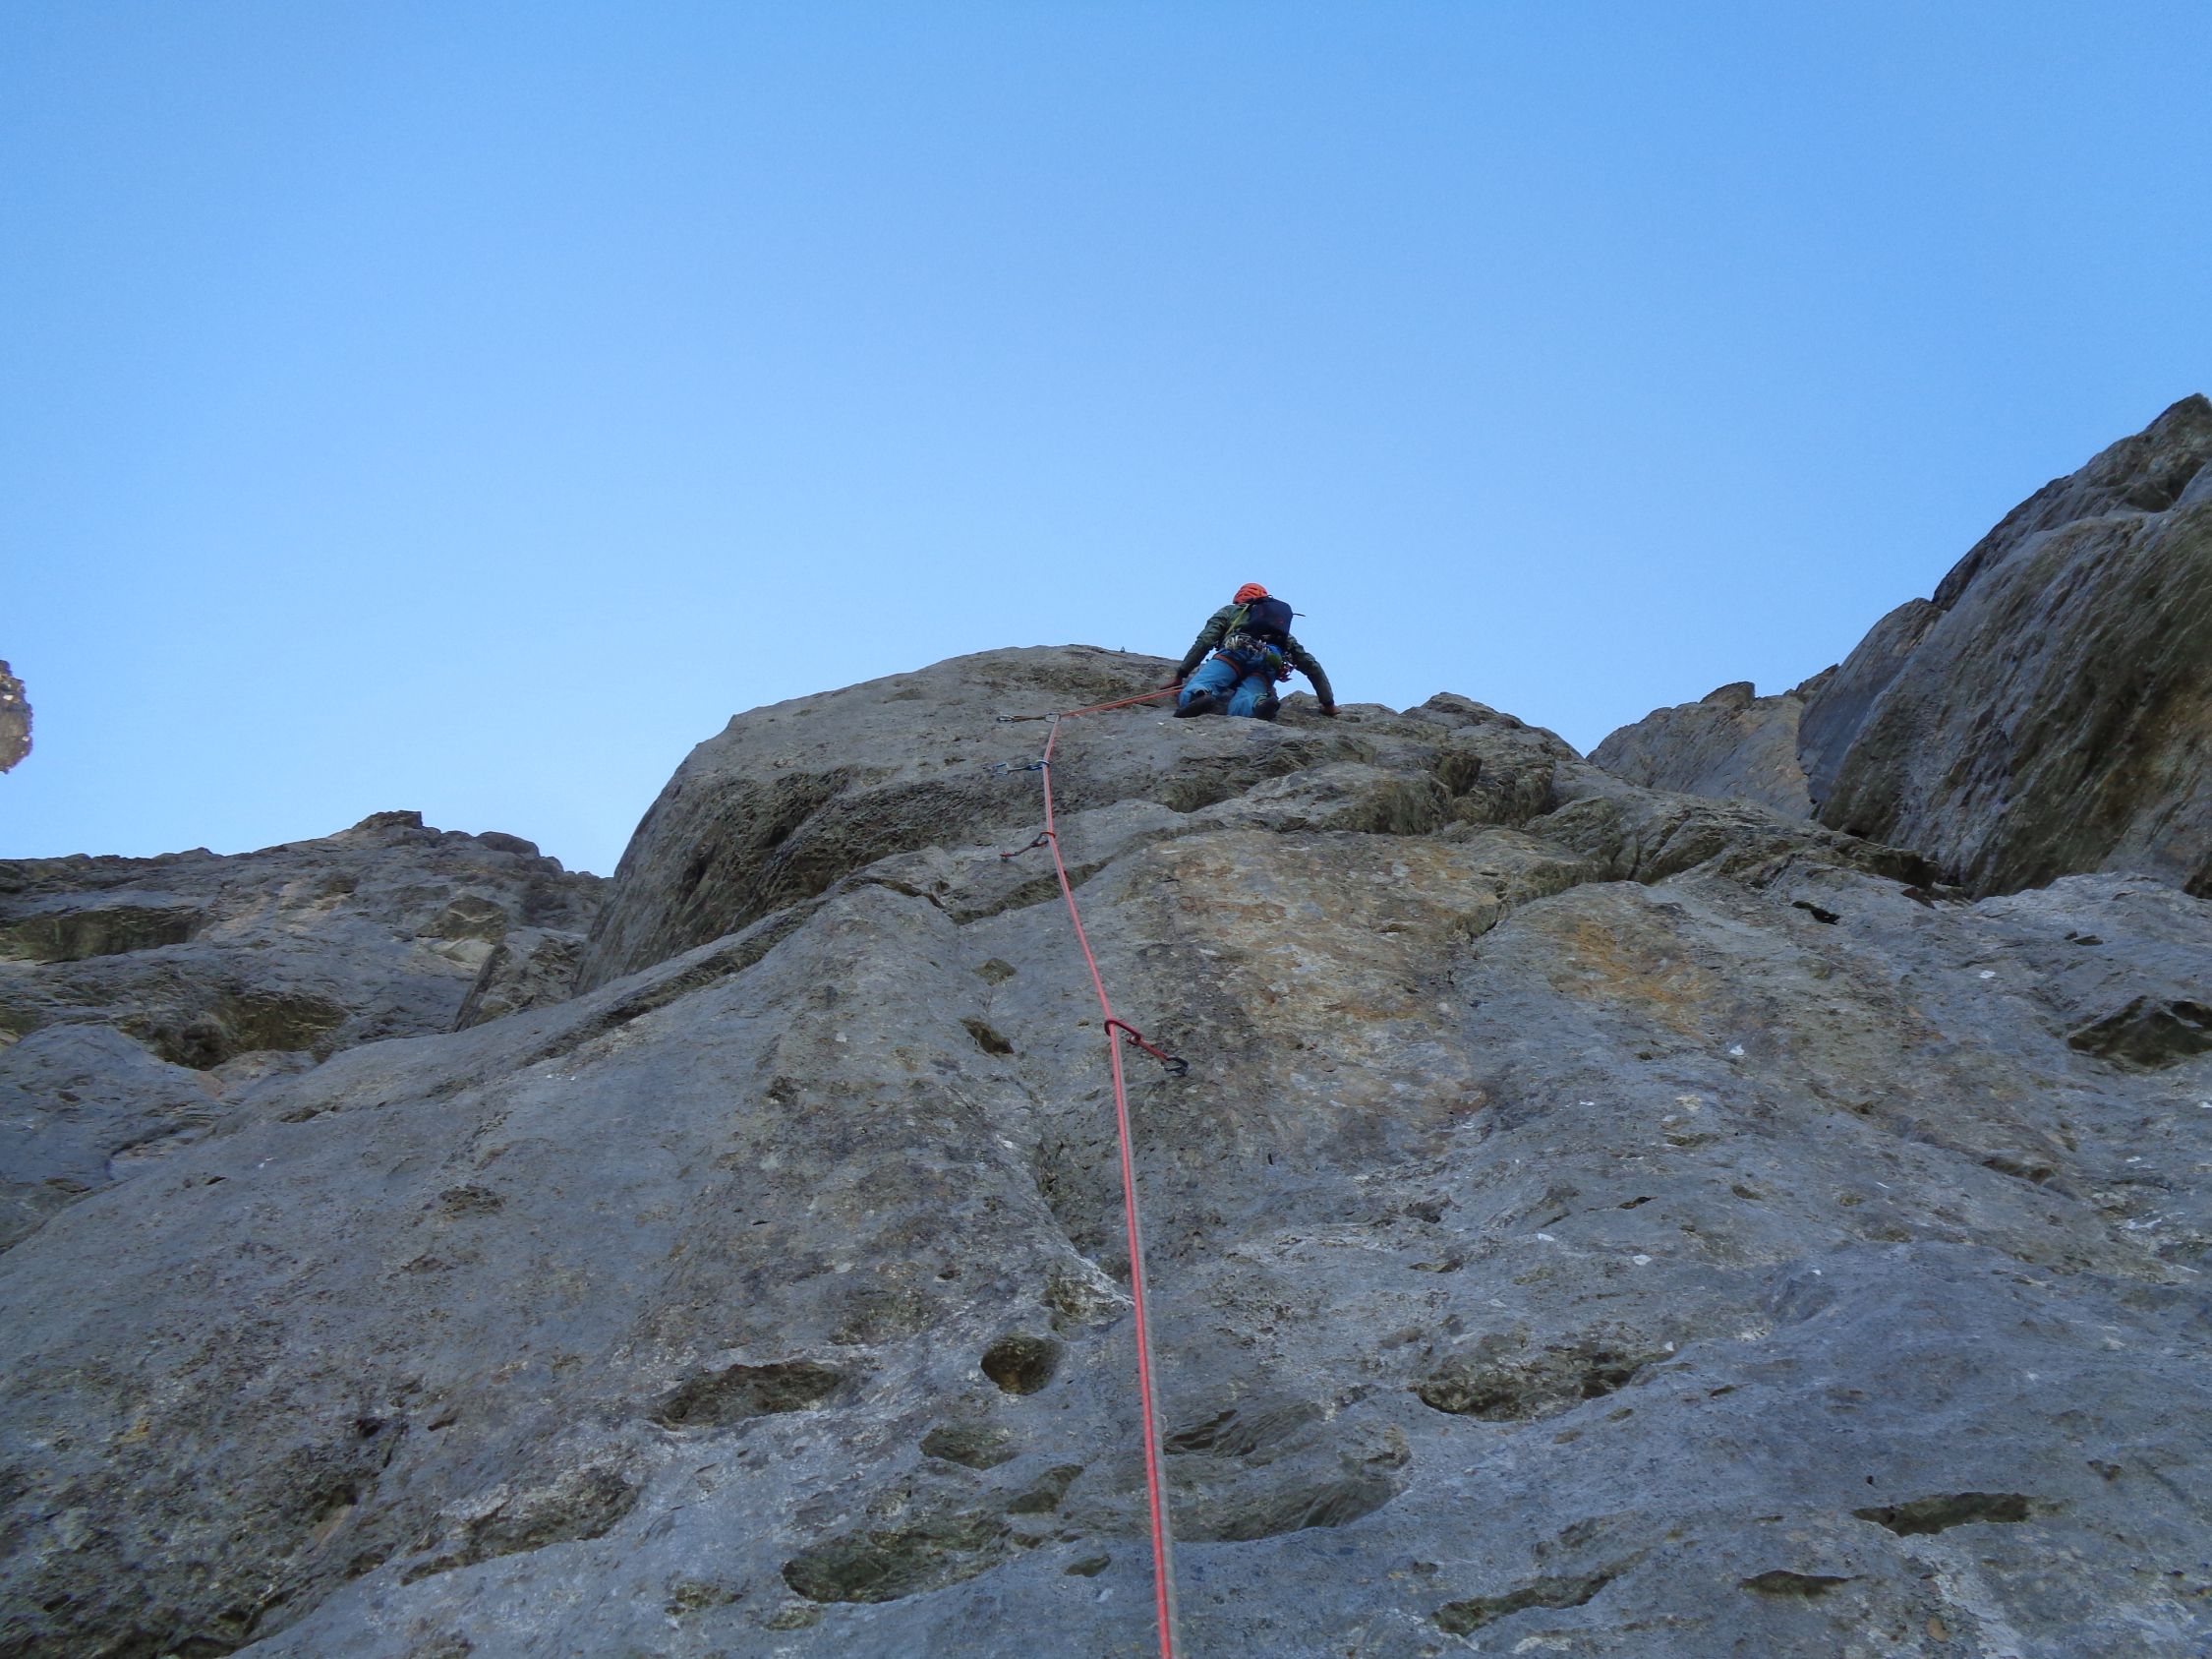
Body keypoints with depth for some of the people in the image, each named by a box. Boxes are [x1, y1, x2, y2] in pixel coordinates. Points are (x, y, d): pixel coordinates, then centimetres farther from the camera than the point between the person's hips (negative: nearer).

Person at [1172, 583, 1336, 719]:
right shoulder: (1282, 632, 43)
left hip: (1235, 653, -3)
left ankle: (1200, 696, -52)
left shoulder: (1230, 610, 35)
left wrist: (1180, 675, 16)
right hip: (1270, 665, 3)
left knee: (1188, 697, -15)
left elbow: (1204, 641, 17)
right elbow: (1312, 666, 38)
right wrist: (1328, 703, 40)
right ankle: (1260, 704, -55)